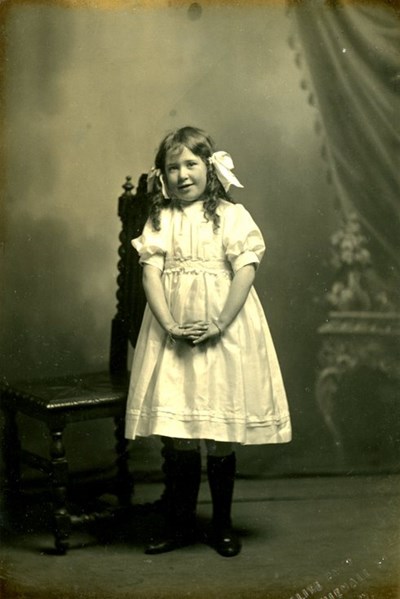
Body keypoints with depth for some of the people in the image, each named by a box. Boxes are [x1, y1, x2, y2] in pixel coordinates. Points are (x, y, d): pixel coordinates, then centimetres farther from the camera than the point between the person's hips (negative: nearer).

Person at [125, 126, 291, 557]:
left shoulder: (232, 215, 1)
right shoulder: (159, 220, 7)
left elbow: (245, 272, -7)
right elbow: (151, 273, -2)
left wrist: (218, 325, -16)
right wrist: (170, 325, -15)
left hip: (223, 333, -2)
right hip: (172, 335, 2)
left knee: (221, 437, 4)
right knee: (177, 437, 4)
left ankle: (223, 525, 20)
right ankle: (180, 525, 19)